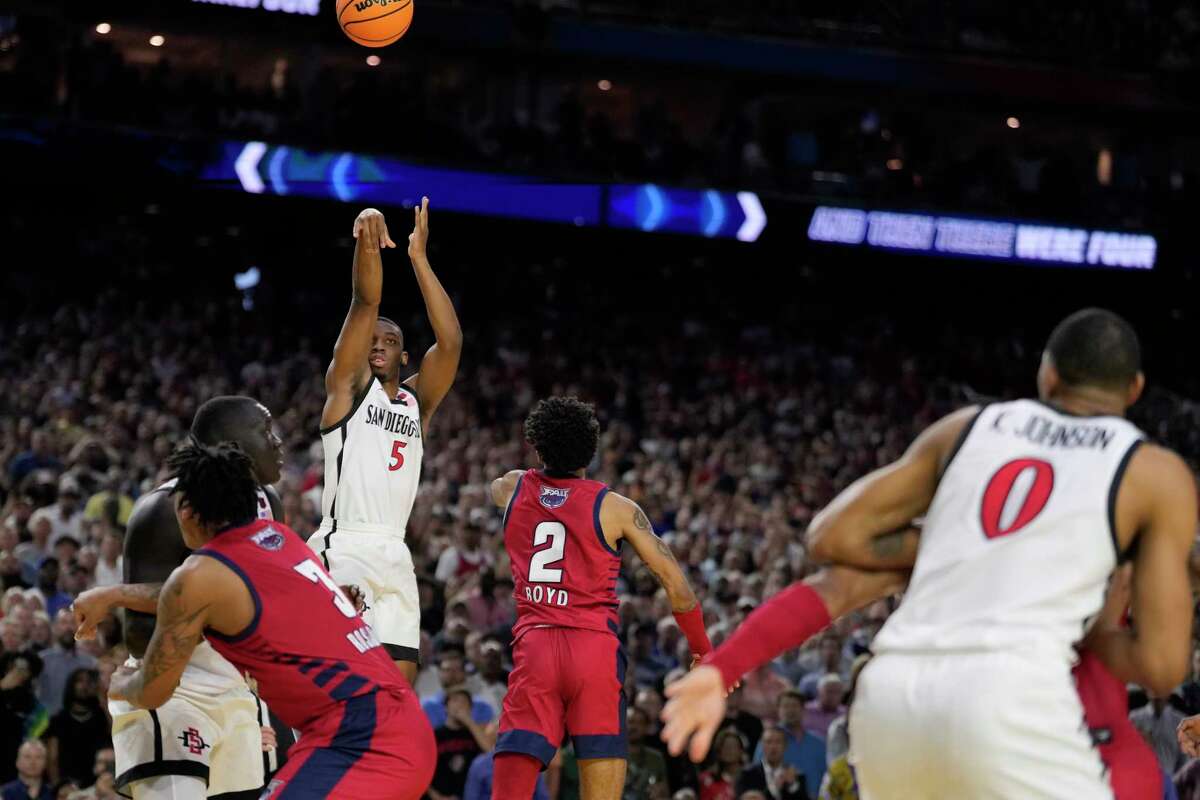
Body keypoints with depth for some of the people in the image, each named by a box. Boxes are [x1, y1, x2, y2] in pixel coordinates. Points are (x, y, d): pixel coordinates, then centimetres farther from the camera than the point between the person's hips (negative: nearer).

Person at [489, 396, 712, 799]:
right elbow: (675, 582, 2)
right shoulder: (616, 508, 3)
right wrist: (701, 647, 15)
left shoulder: (513, 489, 11)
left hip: (533, 646, 2)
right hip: (594, 647, -2)